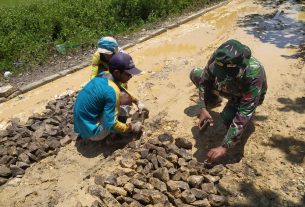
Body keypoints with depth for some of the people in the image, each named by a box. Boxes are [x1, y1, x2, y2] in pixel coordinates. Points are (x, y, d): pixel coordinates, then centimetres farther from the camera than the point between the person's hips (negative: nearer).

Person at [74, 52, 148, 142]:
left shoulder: (104, 74, -4)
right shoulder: (111, 91, -29)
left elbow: (121, 90, 16)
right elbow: (111, 125, -26)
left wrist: (137, 101, 7)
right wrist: (132, 128, -11)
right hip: (90, 131, -8)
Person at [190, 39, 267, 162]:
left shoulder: (253, 74, -43)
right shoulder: (216, 58, -32)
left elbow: (244, 115, -43)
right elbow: (205, 81, -13)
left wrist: (225, 147, -44)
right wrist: (203, 108, -24)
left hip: (247, 96, -4)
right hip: (229, 88, 5)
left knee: (228, 117, -36)